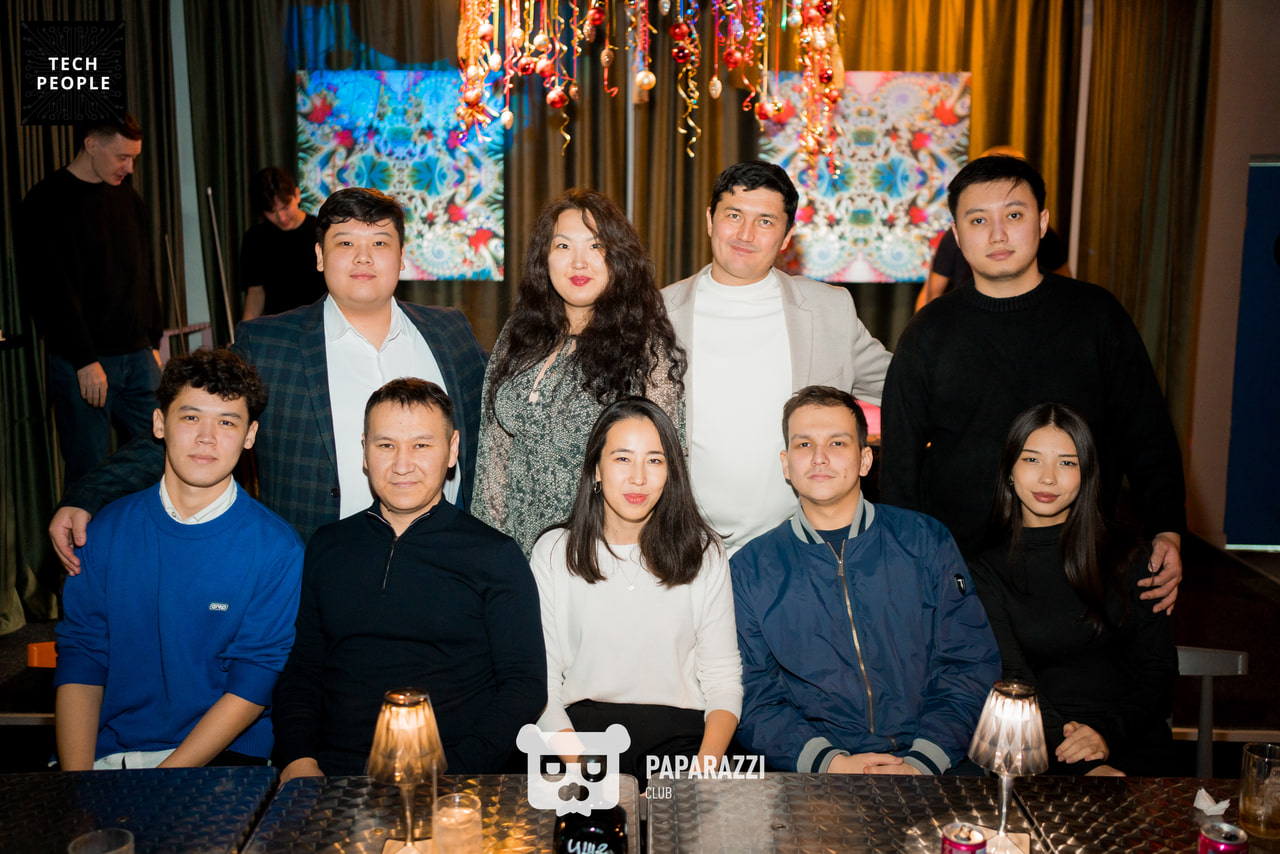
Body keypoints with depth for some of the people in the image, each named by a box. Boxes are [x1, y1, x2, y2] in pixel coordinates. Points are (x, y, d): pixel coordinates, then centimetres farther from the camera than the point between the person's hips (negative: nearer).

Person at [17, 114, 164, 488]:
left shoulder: (128, 198, 15)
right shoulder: (46, 204, -5)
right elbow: (51, 292, -12)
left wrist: (153, 342, 14)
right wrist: (84, 360, -16)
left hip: (138, 358, 6)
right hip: (82, 363, -6)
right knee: (89, 474, -2)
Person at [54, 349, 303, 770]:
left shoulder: (277, 549, -5)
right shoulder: (108, 529, 6)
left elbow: (252, 685, -6)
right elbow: (79, 659, 5)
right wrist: (76, 784, -8)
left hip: (219, 756, -2)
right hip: (104, 753, 3)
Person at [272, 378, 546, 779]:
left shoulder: (494, 555, 2)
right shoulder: (326, 547, 15)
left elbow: (525, 682, -1)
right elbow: (300, 670, 17)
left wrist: (447, 775, -13)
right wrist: (298, 759, -1)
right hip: (329, 772, 3)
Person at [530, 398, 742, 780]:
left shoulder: (703, 552, 8)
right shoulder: (553, 551, 5)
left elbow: (723, 678, 6)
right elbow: (541, 681, 2)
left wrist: (706, 766, -12)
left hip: (678, 731, 1)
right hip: (581, 724, 0)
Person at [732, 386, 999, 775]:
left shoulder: (925, 541, 8)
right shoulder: (749, 568, 6)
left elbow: (971, 665, 5)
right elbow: (754, 697, 3)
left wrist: (921, 763, -9)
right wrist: (830, 763, -12)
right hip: (813, 771, 0)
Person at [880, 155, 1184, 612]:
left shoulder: (1097, 315, 2)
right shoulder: (928, 334, 1)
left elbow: (1149, 437, 6)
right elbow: (899, 458, 5)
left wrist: (1167, 532, -6)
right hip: (955, 565, 0)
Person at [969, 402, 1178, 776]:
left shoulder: (1123, 555, 9)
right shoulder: (988, 570, 3)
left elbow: (1159, 666, 7)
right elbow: (1013, 684, -6)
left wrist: (1107, 734, -11)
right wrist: (1085, 767, -19)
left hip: (1132, 747, 1)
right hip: (1037, 754, -1)